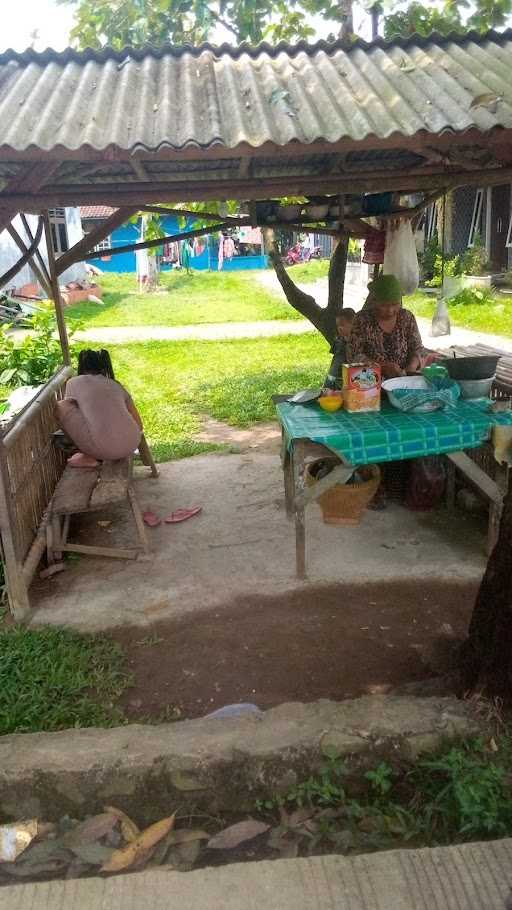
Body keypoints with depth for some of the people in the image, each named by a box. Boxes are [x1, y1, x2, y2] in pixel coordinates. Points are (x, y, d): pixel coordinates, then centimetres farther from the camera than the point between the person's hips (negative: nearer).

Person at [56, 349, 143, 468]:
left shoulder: (74, 382, 13)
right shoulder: (116, 385, 22)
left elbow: (70, 409, 31)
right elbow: (139, 425, 23)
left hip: (103, 448, -5)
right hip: (130, 447, 5)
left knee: (61, 407, 13)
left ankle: (88, 457, 12)